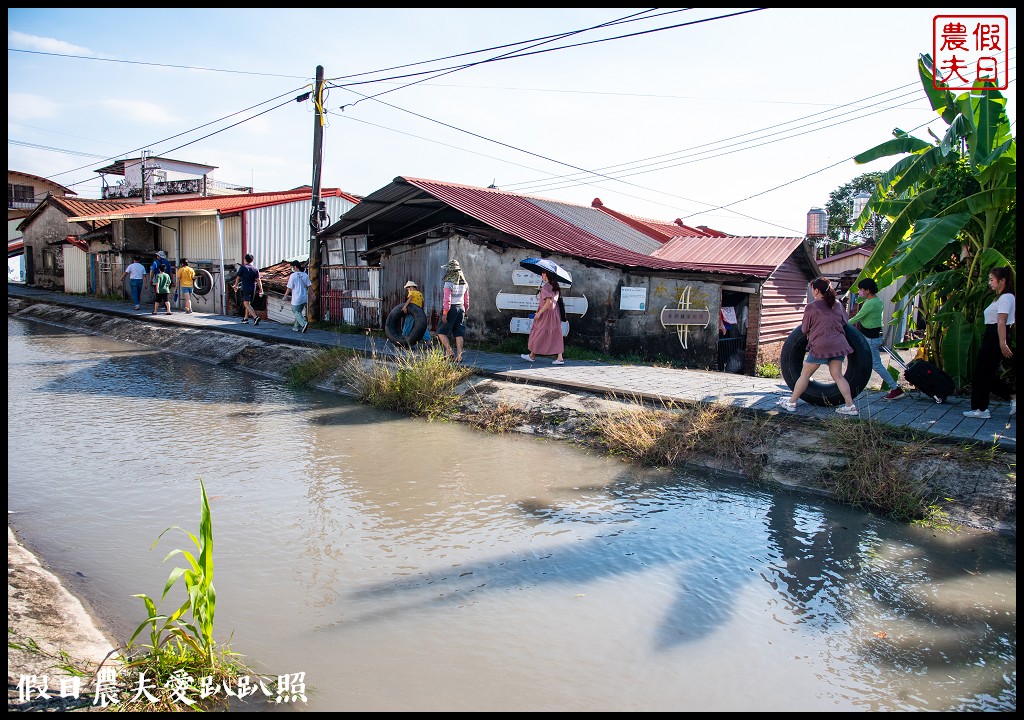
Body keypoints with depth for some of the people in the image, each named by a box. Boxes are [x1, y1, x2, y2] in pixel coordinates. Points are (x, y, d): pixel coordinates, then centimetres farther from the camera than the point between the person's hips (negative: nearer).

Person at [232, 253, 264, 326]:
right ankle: (245, 318, 27)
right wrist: (261, 290, -2)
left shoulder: (243, 267, -4)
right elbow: (258, 280, -3)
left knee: (247, 304, -9)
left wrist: (236, 286, 17)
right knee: (248, 303, 19)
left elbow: (238, 278, 1)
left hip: (245, 289, -5)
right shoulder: (256, 269, 3)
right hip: (253, 289, 5)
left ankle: (256, 317, -27)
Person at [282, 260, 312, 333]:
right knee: (299, 312, 18)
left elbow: (289, 288, -10)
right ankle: (296, 327, 23)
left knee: (297, 313, 3)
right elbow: (309, 286, 5)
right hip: (304, 298, 6)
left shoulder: (293, 276, -12)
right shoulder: (305, 275, 4)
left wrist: (285, 295, 3)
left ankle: (304, 323, -19)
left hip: (296, 299, -6)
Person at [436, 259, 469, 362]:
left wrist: (444, 314, -17)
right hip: (461, 308, 7)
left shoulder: (449, 283, -14)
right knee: (459, 334, 5)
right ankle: (458, 356, 4)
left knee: (441, 332, 5)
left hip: (451, 309, -7)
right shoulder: (464, 283, 8)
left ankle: (449, 352, -3)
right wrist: (465, 311, 21)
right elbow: (466, 300, 13)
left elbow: (447, 300, -18)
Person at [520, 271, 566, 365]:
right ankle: (559, 358, 2)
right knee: (556, 335, 6)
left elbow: (549, 302, -24)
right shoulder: (556, 287, 7)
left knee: (539, 334, 6)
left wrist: (539, 313, -20)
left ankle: (532, 356, 18)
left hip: (546, 314, -7)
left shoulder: (545, 287, -17)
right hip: (555, 313, 7)